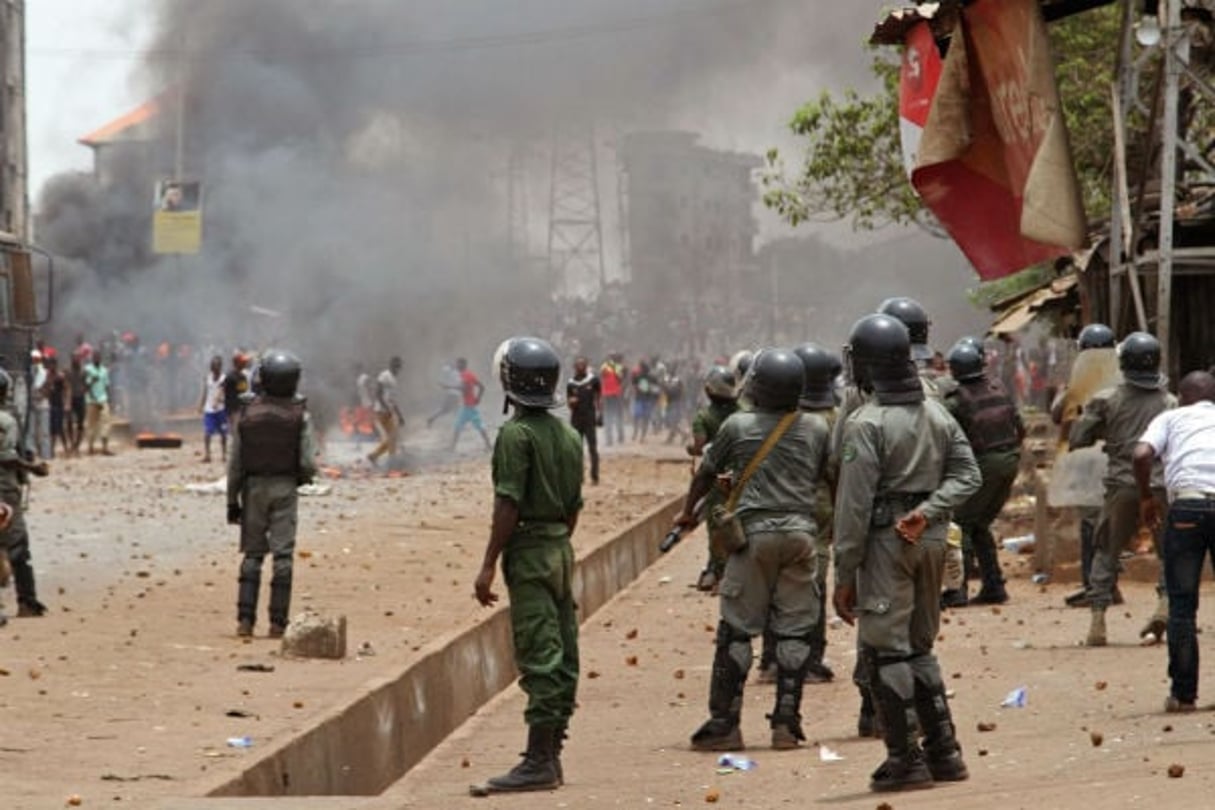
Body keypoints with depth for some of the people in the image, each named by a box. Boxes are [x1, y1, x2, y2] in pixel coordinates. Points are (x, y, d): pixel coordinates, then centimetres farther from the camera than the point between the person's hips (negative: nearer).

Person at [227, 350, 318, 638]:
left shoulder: (247, 414, -2)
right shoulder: (299, 416, -7)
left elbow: (235, 462, 1)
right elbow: (308, 463, -10)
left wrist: (232, 500, 9)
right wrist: (305, 476, 13)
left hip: (254, 488, 2)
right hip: (285, 488, -2)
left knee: (252, 553, 9)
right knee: (282, 554, 1)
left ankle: (245, 619, 3)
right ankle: (277, 622, -1)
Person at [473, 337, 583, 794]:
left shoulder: (516, 434, -13)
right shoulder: (568, 437, 11)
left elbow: (508, 504, -17)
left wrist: (488, 566, -15)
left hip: (528, 550, -8)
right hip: (561, 550, 8)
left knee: (539, 658, -10)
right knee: (563, 657, 9)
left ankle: (539, 762, -11)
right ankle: (552, 754, 15)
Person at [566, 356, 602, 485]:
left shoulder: (593, 380, -1)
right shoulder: (571, 384, 4)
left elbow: (599, 397, 6)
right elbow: (569, 402, 10)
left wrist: (600, 414, -2)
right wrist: (571, 401, -14)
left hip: (589, 418, -2)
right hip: (576, 419, 2)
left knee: (592, 449, -3)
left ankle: (594, 476, -1)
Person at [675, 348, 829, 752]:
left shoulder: (738, 426, -1)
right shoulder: (817, 428, 5)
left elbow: (707, 473, 12)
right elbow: (830, 477, 19)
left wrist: (688, 511, 29)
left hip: (754, 532, -2)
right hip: (800, 530, 2)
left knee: (737, 629, 2)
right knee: (795, 629, 7)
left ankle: (724, 723, 2)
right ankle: (786, 722, 5)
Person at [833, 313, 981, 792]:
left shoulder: (866, 424, -13)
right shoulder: (937, 415, 9)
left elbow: (855, 504, -14)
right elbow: (967, 475, 6)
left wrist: (845, 574, -10)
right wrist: (928, 512, -6)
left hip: (886, 542, -7)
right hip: (931, 539, 7)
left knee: (886, 650, -1)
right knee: (920, 645, 18)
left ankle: (906, 760, -3)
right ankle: (944, 752, 17)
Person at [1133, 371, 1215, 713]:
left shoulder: (1171, 418, 18)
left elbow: (1141, 455, 0)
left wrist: (1146, 497, 14)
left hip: (1186, 508, -1)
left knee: (1181, 604, 5)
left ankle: (1183, 693, 2)